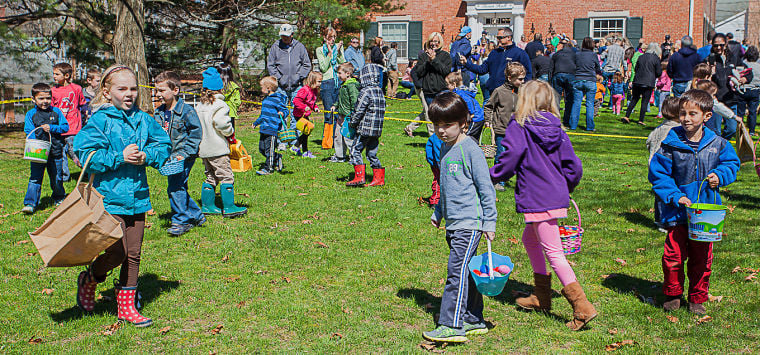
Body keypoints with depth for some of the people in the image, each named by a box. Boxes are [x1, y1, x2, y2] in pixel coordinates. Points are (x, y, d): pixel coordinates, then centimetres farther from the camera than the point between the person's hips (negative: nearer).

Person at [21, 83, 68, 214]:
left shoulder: (56, 112, 5)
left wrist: (51, 128, -14)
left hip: (55, 152, 1)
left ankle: (59, 198, 33)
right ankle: (30, 204, -3)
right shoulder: (30, 114, 1)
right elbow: (29, 133, -4)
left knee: (57, 178, 11)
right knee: (35, 179, -4)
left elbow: (65, 127, 2)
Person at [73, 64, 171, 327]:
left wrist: (147, 156, -6)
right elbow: (86, 152, -12)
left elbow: (164, 145, 13)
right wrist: (119, 157, -18)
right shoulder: (99, 120, -7)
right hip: (110, 196, -5)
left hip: (137, 197, 5)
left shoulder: (143, 120, 8)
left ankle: (126, 306, 19)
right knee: (117, 252, -9)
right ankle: (89, 279, 23)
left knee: (133, 254, 8)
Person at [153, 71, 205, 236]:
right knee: (179, 189, 12)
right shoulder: (158, 113, 8)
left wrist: (184, 153, -16)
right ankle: (196, 216, 26)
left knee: (175, 187, -14)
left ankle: (181, 221, -2)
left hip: (184, 157, -8)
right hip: (169, 157, 8)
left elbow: (196, 133, -11)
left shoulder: (186, 111, -12)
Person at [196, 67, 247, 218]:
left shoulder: (199, 106, 10)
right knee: (226, 177, -3)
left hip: (203, 149, 8)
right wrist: (231, 133, -7)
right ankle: (229, 207, -4)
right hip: (217, 148, -8)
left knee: (210, 177, 17)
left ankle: (207, 205, 20)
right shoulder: (219, 105, -13)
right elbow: (221, 122, -24)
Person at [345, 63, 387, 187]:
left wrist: (352, 123, 2)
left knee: (355, 150, 0)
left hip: (365, 128, -8)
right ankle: (379, 178, 11)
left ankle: (359, 176, -5)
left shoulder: (366, 92, -14)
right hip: (377, 130, 8)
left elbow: (359, 111, -14)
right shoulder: (380, 91, 12)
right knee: (372, 153, 13)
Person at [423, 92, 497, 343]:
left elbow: (485, 188, -10)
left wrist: (490, 221, -11)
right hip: (452, 222, 8)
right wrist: (438, 212, 29)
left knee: (457, 270, -12)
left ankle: (452, 326, -11)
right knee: (465, 272, 13)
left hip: (470, 222, -8)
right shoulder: (445, 148, 13)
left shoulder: (471, 149, -12)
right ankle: (474, 321, 21)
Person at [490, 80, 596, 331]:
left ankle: (582, 306, -11)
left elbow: (510, 159, -20)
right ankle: (541, 296, 32)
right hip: (558, 198, 8)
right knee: (529, 238, 25)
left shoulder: (519, 127, -8)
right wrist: (565, 188, 24)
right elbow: (574, 166, 8)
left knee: (553, 253, -6)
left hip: (538, 201, -8)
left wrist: (493, 176, -2)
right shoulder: (557, 131, 9)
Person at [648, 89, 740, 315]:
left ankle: (697, 298, 25)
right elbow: (658, 174, -4)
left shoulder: (717, 144, -1)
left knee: (702, 257, 9)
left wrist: (720, 176, -6)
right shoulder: (671, 145, -8)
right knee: (674, 255, -1)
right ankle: (672, 294, 21)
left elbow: (731, 163, 15)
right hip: (678, 212, -2)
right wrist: (675, 197, -14)